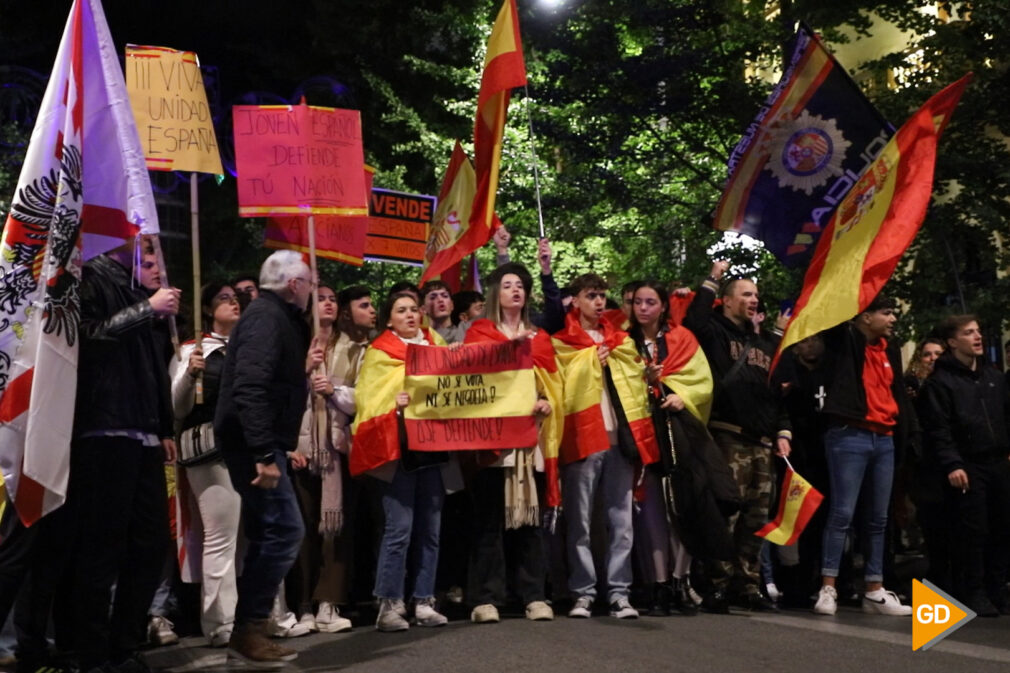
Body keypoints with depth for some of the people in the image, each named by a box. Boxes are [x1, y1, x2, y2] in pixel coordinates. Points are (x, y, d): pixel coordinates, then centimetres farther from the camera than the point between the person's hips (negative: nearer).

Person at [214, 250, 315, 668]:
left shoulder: (275, 316, 17)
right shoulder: (267, 316, -14)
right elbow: (251, 387, -26)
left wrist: (303, 368, 22)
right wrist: (264, 454, -29)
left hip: (257, 443, 11)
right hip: (254, 443, -11)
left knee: (267, 535, 11)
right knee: (284, 530, -11)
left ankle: (249, 630, 16)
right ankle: (248, 629, -5)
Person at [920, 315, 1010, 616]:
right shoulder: (940, 381, -2)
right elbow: (938, 429, -9)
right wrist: (952, 465, -18)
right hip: (968, 467, -6)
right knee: (972, 531, -6)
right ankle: (973, 593, 2)